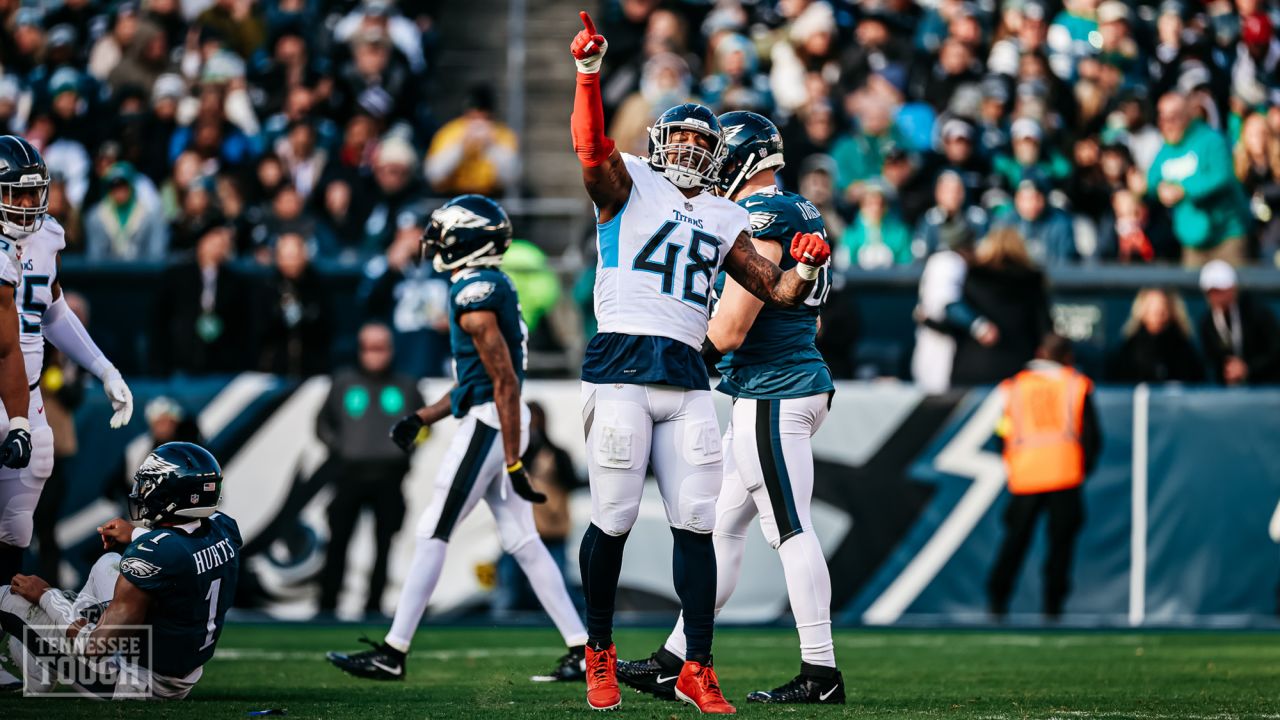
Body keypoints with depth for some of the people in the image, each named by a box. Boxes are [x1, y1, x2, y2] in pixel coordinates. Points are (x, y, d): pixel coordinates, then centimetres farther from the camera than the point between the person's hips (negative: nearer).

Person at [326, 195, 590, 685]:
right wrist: (422, 418, 19)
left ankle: (392, 654, -2)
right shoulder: (489, 288, 15)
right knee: (522, 542, 9)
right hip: (494, 424, 10)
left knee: (432, 534, -5)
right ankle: (581, 650, 7)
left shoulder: (475, 299, -17)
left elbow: (505, 382, -20)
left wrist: (514, 464, -21)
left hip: (488, 424, -10)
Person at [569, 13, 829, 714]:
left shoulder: (723, 219, 21)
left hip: (686, 378, 4)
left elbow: (776, 290, 21)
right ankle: (600, 651, 13)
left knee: (695, 525, 0)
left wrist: (805, 269, -1)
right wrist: (589, 73, -27)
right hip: (620, 368, -4)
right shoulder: (629, 186, 7)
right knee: (614, 521, -4)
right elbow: (591, 149, -14)